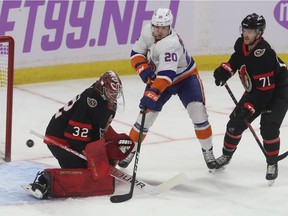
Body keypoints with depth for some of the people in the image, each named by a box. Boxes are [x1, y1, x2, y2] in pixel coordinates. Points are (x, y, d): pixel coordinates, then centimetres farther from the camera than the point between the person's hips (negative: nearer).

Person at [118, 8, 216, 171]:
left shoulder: (171, 44, -37)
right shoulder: (148, 31, -16)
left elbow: (166, 74, -47)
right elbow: (137, 53, -3)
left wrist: (152, 94, -57)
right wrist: (144, 70, -22)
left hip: (185, 77, -5)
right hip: (158, 77, 5)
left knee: (198, 113, -17)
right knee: (146, 115, -3)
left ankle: (208, 151, 1)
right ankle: (130, 151, 11)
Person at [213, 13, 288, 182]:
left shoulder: (264, 55, -35)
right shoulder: (242, 44, -11)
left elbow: (264, 90, -35)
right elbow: (236, 59, 15)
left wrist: (249, 107, -36)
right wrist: (225, 70, -3)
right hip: (254, 91, 8)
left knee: (268, 128, -22)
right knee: (236, 122, 5)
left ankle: (272, 164, -4)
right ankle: (226, 155, 26)